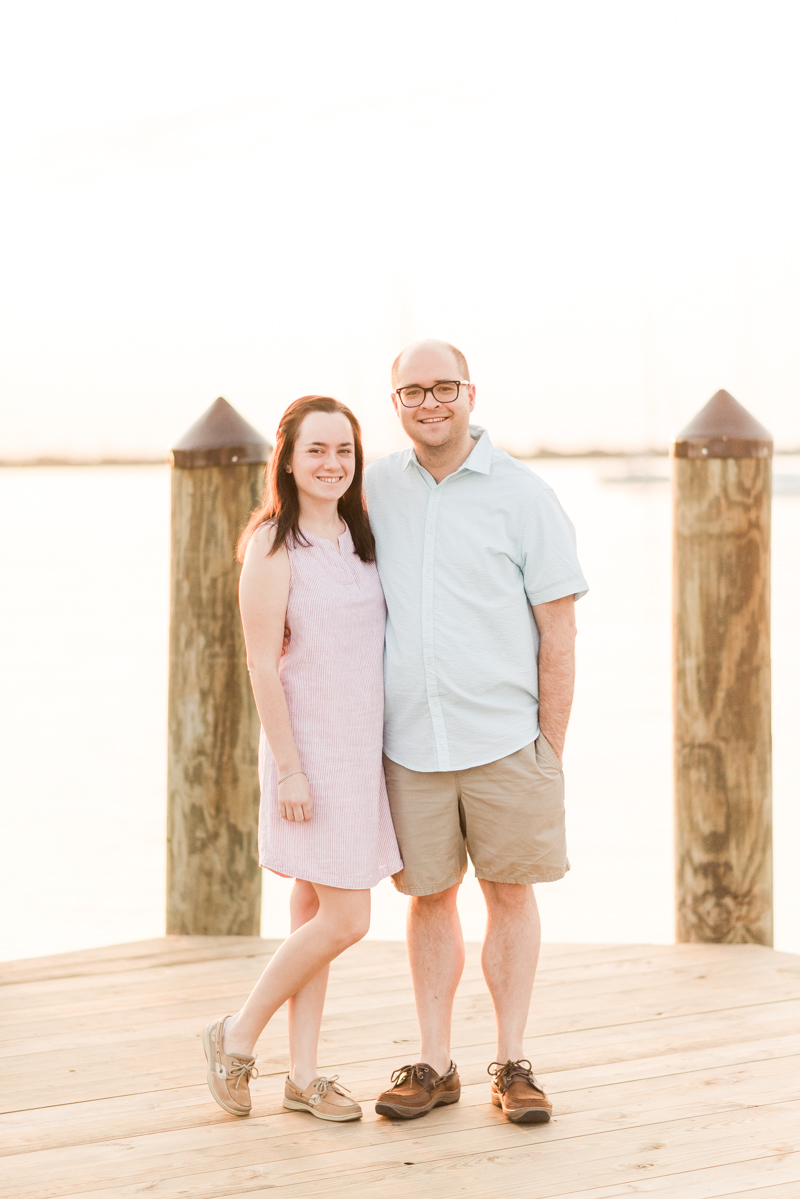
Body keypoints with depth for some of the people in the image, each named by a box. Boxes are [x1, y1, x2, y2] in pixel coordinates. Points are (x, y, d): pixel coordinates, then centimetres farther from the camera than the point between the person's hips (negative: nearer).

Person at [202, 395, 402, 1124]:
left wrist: (390, 746, 11)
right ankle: (238, 1035, 10)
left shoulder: (358, 537, 9)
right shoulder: (274, 543, -11)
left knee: (315, 912, 11)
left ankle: (303, 1075, 18)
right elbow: (262, 663, -13)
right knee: (345, 920, -7)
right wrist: (288, 767, -16)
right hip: (311, 748, -7)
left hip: (362, 749, 7)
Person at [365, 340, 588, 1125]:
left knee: (509, 891, 5)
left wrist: (551, 744, -5)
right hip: (409, 740, 3)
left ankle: (512, 1067, 14)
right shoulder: (377, 488, 6)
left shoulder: (522, 496, -3)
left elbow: (558, 627, -3)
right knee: (428, 894, 7)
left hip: (503, 736, -2)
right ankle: (433, 1066, 16)